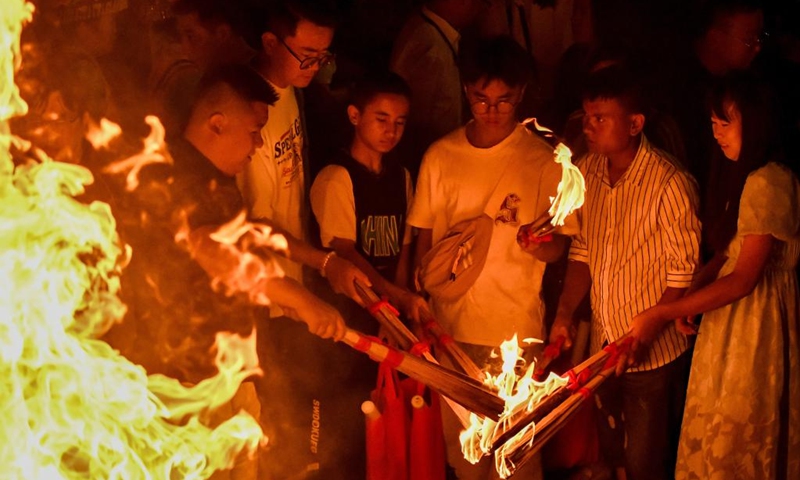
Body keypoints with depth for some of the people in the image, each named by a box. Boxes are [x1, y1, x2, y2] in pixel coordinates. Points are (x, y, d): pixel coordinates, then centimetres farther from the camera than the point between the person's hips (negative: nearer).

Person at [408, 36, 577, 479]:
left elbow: (556, 248, -2)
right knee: (457, 437, 12)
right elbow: (424, 238, 10)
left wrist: (533, 238, -24)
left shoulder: (543, 159, -5)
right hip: (450, 322, 2)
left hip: (515, 326, -2)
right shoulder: (440, 155, 2)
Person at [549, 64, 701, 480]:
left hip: (654, 353, -6)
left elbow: (684, 270, -16)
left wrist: (644, 336, -19)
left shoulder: (670, 184, -21)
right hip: (603, 345, 6)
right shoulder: (587, 171, -1)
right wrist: (565, 313, -2)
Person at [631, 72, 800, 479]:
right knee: (719, 441, 16)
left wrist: (663, 312, -18)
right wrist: (688, 301, -4)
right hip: (730, 318, 9)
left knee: (735, 443, 4)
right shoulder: (744, 176, 11)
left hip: (754, 322, -9)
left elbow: (744, 279, -21)